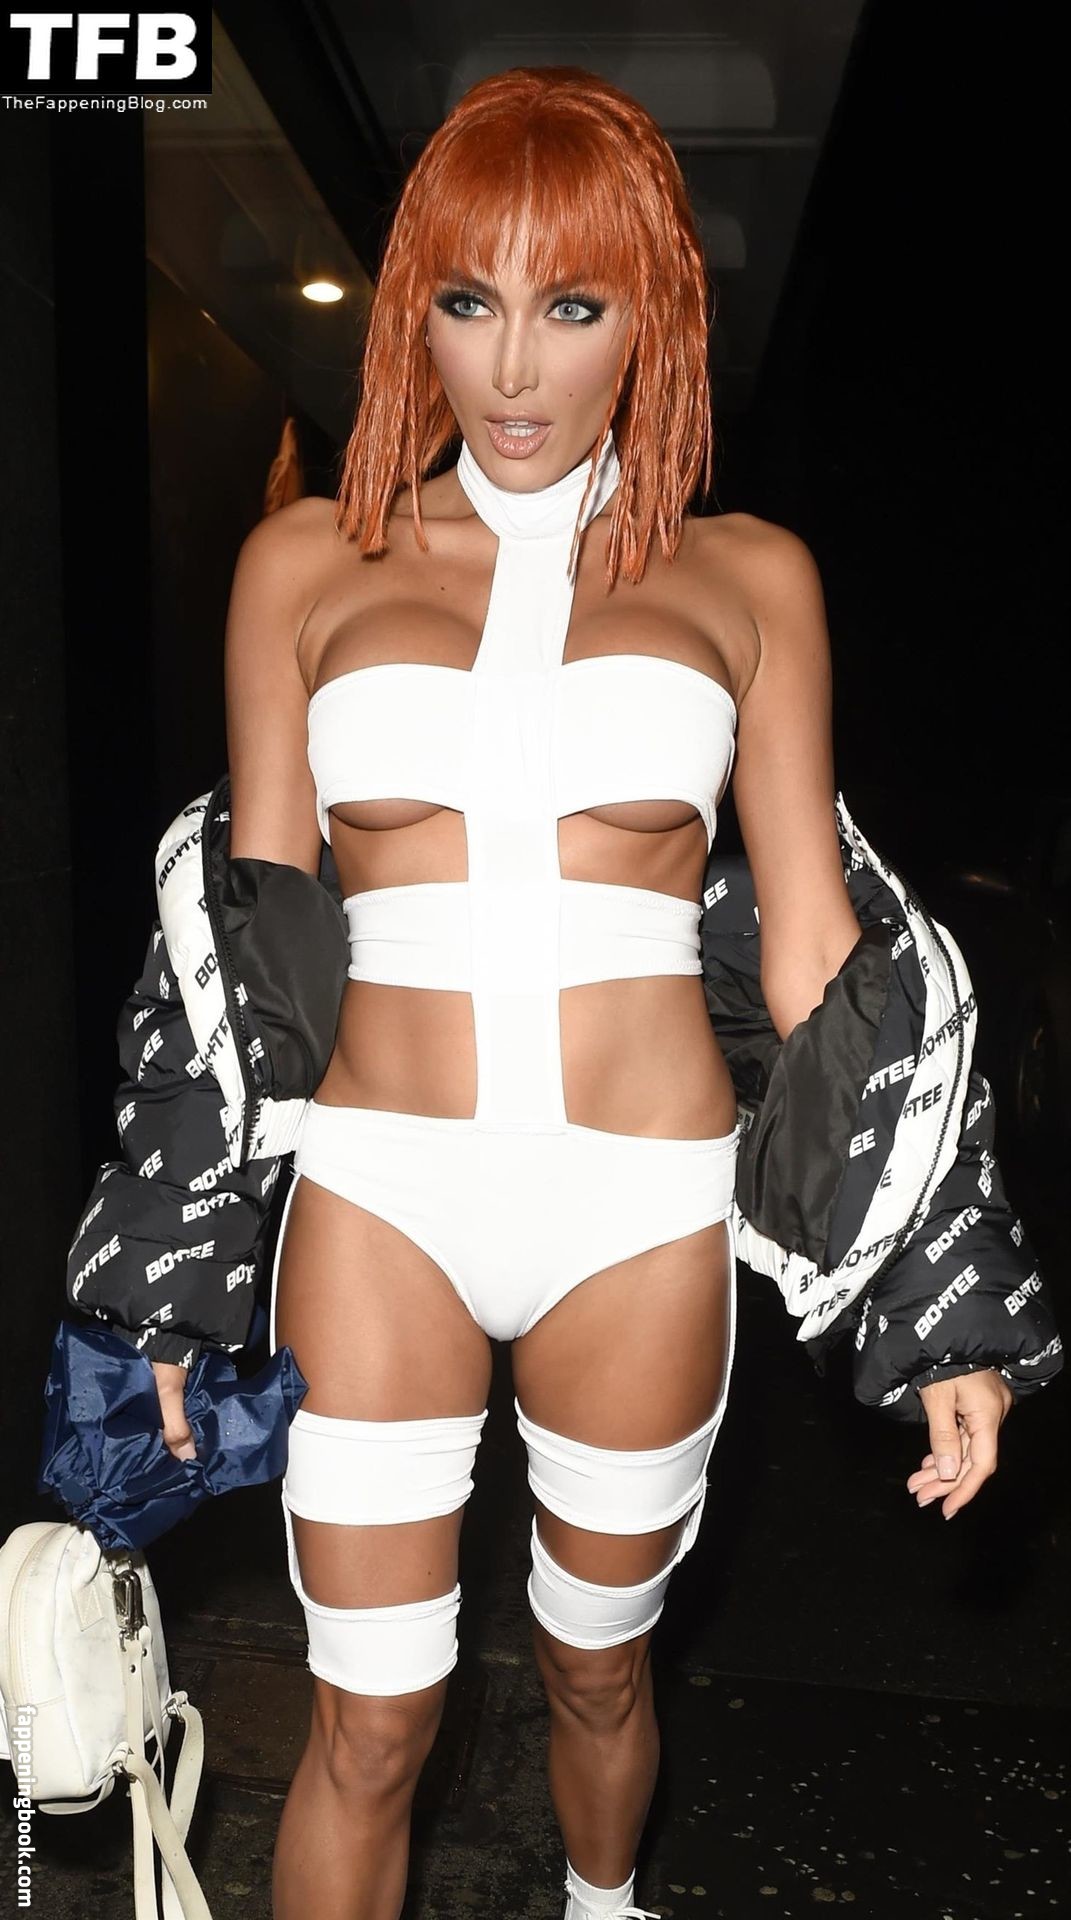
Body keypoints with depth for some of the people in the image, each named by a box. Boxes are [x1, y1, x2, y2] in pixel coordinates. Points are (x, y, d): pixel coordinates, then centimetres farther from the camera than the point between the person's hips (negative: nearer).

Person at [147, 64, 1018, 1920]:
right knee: (369, 1723, 10)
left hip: (644, 1210, 1)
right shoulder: (309, 561, 4)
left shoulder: (747, 576, 3)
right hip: (375, 1198, 0)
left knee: (598, 1667, 22)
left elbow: (811, 948, 3)